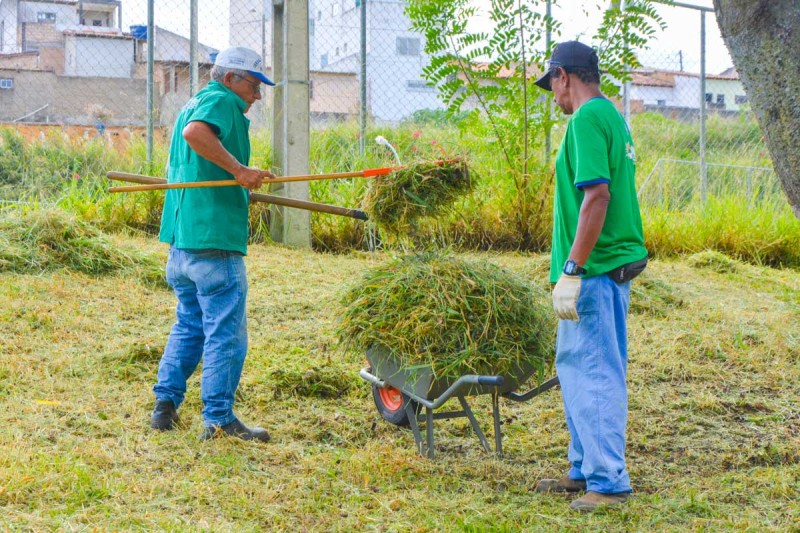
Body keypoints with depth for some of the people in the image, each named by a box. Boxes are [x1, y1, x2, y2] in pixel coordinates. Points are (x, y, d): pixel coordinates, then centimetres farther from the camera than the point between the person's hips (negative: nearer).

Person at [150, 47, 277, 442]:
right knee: (225, 331, -3)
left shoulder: (192, 105, 21)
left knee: (188, 325, 20)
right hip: (214, 239, -9)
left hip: (180, 239, 9)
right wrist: (238, 168, -28)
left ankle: (166, 403, 21)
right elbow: (195, 132, -30)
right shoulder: (222, 101, -8)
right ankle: (218, 419, -2)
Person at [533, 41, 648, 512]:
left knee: (596, 372, -6)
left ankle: (609, 481, -1)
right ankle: (586, 469, 29)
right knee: (576, 366, 19)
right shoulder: (613, 116, 15)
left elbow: (596, 196, -23)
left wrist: (572, 270, -22)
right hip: (614, 264, 10)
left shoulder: (588, 118, -15)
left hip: (596, 270, -10)